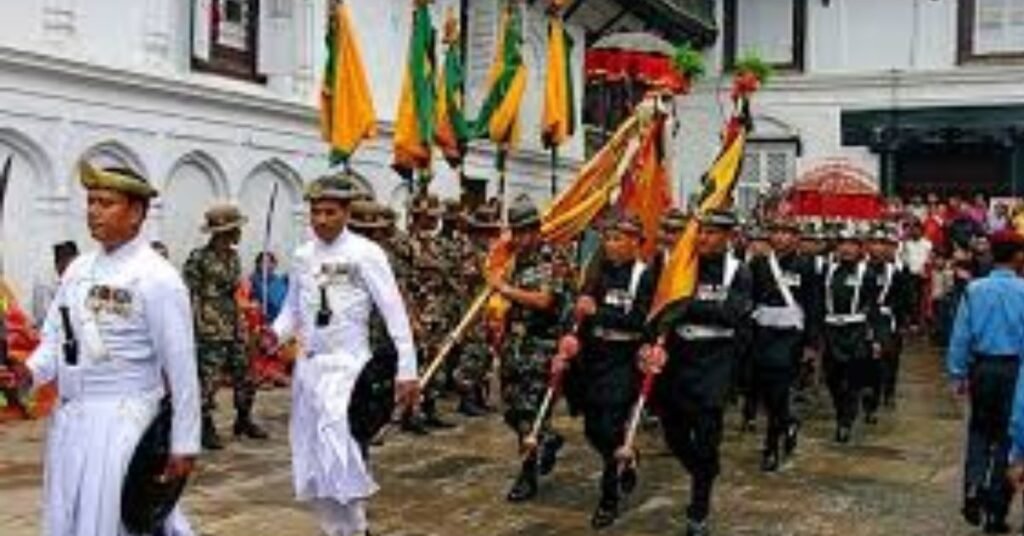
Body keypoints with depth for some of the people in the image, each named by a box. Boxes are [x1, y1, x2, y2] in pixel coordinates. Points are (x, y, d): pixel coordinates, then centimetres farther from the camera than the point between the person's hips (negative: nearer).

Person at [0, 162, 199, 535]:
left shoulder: (157, 278, -13)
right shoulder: (77, 269, 8)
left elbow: (181, 367, -12)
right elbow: (55, 339, 14)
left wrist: (184, 445, -11)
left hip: (122, 422, -7)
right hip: (68, 420, 7)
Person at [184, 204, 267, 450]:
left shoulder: (233, 257, 13)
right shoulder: (199, 259, -10)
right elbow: (192, 296, -11)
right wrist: (197, 327, -15)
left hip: (235, 329, 8)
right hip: (211, 330, -7)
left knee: (244, 375, 11)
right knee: (208, 379, -3)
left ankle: (244, 420, 27)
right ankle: (206, 428, 8)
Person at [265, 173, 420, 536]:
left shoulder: (365, 253, -9)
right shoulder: (301, 256, 8)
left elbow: (395, 315, -10)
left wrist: (407, 371, -12)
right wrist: (276, 333, -5)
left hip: (347, 364, -6)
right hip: (309, 365, 6)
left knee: (337, 452, -21)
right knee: (311, 462, 11)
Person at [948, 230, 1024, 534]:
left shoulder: (974, 290, -4)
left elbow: (961, 335, -2)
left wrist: (958, 375, 6)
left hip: (982, 367, 2)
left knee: (979, 430, 18)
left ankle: (973, 489, -1)